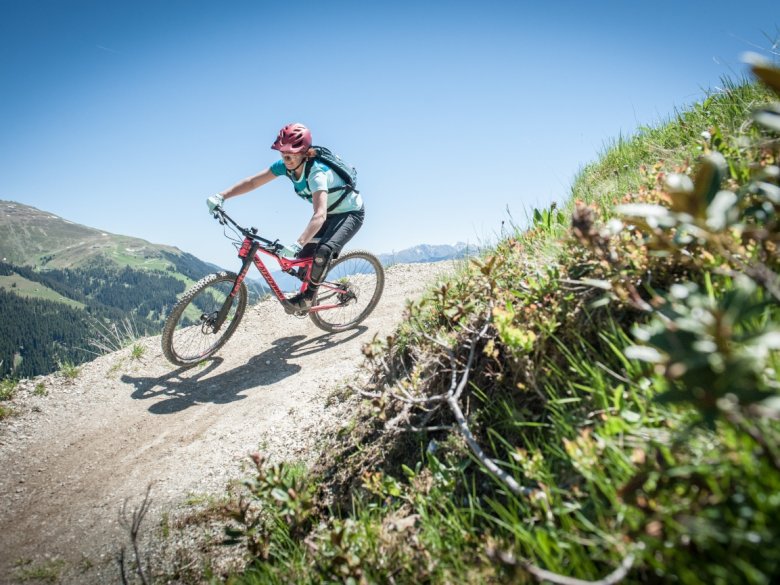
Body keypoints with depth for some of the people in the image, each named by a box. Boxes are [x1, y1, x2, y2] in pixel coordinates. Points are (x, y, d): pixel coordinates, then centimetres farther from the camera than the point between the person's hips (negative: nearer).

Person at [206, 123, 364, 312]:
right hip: (329, 212, 8)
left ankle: (308, 297, -10)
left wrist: (297, 244, -60)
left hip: (350, 213, -8)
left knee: (324, 250, -30)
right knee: (303, 256, 2)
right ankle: (307, 293, 26)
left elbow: (320, 215, -48)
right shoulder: (285, 166, -15)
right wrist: (221, 196, -25)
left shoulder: (316, 172, -36)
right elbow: (253, 181, -12)